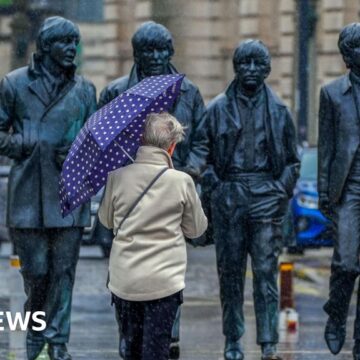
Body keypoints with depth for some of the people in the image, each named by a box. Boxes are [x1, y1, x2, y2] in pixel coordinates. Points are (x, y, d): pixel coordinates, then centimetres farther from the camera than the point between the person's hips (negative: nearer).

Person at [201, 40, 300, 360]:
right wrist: (210, 198, -1)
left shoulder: (278, 111, 8)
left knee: (266, 271, -7)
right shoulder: (218, 109, 6)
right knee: (230, 272, 5)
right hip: (228, 197, 1)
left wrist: (282, 193, 1)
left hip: (266, 197, -1)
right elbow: (206, 157, 7)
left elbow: (292, 161, 13)